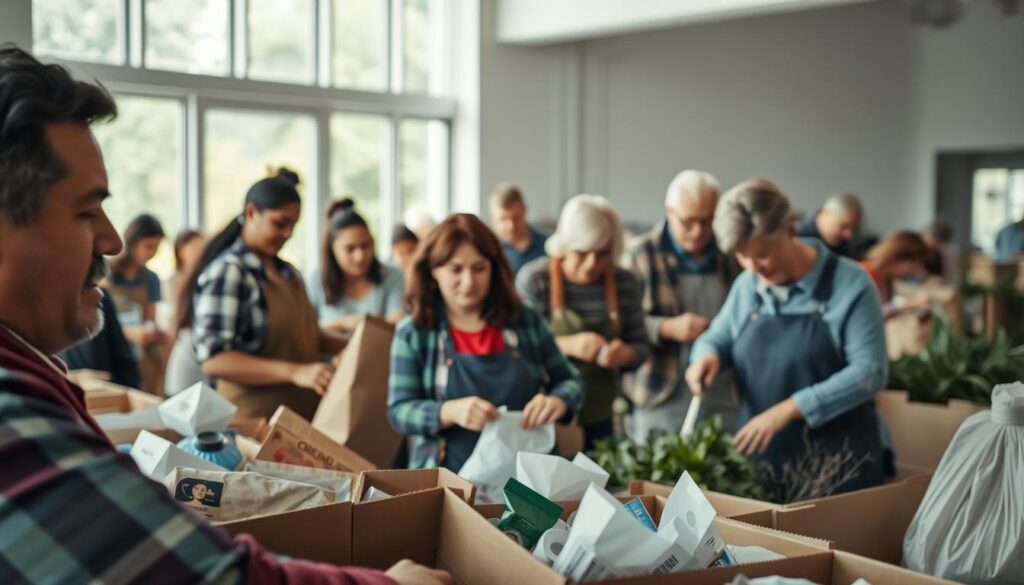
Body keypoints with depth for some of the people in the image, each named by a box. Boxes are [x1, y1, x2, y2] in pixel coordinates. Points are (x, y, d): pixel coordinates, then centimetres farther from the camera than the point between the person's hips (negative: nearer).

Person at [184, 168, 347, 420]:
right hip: (257, 421, -7)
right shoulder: (227, 273, -13)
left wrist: (348, 345, 5)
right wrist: (294, 372, -30)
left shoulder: (288, 272, 11)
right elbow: (213, 360, -21)